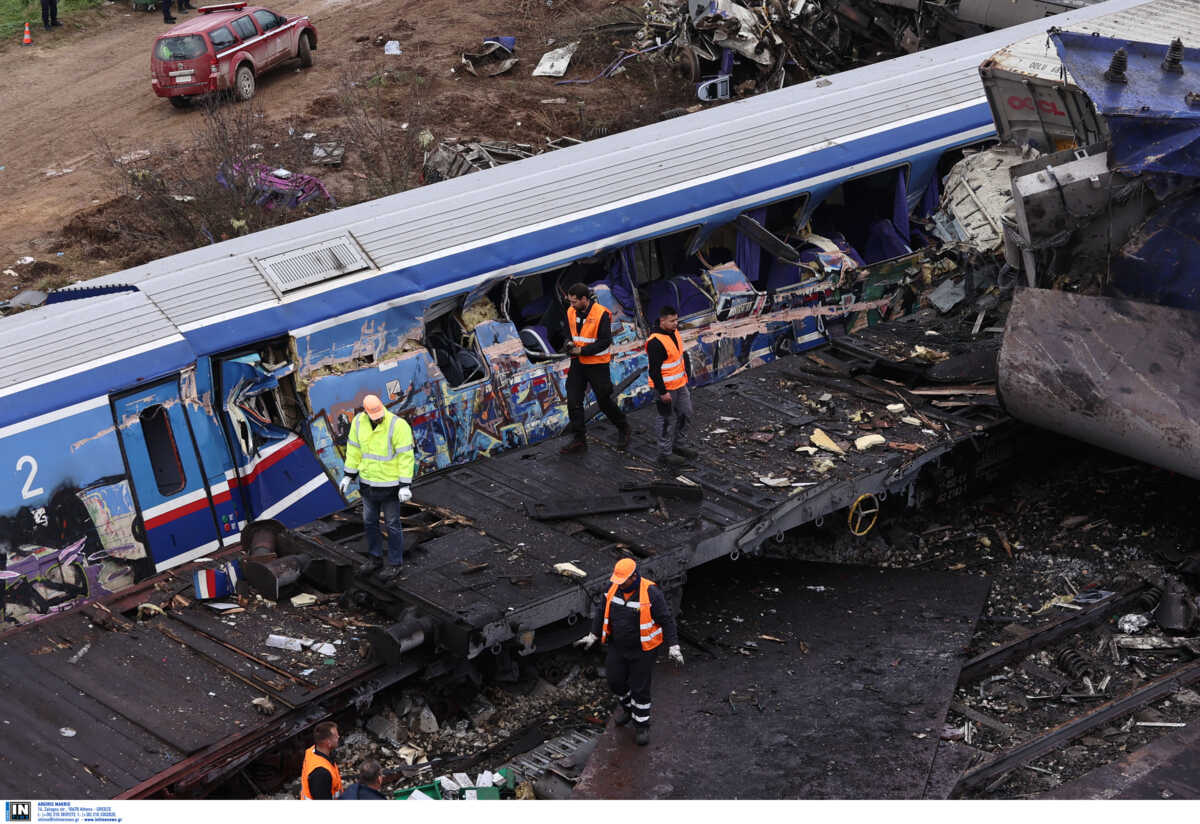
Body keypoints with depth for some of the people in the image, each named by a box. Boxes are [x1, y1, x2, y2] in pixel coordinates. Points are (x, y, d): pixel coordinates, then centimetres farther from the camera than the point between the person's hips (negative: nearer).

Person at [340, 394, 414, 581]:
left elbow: (406, 456, -20)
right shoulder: (359, 422, -8)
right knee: (369, 521, 18)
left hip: (390, 484, -5)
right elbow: (354, 449, 5)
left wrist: (405, 485, -21)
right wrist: (348, 475, 7)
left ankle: (394, 563, 21)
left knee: (392, 524, 7)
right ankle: (374, 558, 35)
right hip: (367, 482, 6)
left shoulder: (397, 425, -24)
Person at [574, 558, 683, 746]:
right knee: (615, 681, 14)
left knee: (640, 688, 3)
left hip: (642, 649, -5)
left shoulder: (651, 593, -23)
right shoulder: (614, 589, -7)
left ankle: (642, 725, 22)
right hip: (617, 646, 5)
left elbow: (666, 620, -17)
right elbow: (602, 612, 8)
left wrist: (673, 647, -19)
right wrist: (593, 636, 12)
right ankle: (628, 706, 45)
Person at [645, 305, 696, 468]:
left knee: (685, 413, 18)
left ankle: (680, 445, 34)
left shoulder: (674, 333, 5)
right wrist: (662, 392, -22)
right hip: (666, 388, -9)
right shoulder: (655, 342, -25)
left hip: (680, 385, 9)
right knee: (668, 420, 0)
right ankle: (665, 453, 12)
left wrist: (686, 374, 22)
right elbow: (654, 370, -24)